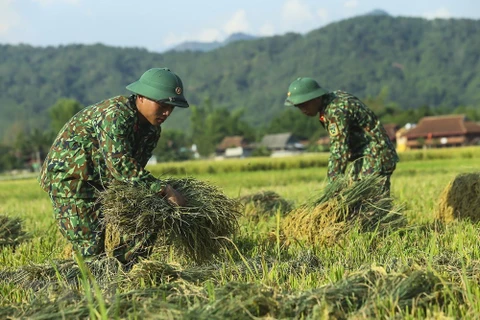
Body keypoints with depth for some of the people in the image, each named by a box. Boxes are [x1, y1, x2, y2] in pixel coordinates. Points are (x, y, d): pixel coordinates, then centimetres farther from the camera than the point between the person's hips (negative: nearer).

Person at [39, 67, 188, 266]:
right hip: (68, 176, -9)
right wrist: (164, 190, -36)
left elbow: (135, 168, 4)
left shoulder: (152, 129, 2)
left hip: (101, 181, 9)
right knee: (92, 247, -14)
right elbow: (121, 166, -35)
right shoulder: (115, 115, -27)